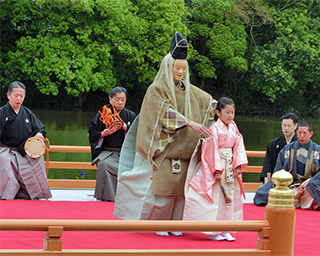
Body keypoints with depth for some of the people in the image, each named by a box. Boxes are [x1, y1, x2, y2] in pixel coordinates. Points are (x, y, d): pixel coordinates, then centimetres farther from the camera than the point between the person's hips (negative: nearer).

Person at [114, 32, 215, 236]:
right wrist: (190, 123, -26)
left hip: (184, 149, 6)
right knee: (163, 186, -11)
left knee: (180, 186, 1)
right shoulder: (156, 90, -5)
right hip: (165, 148, -6)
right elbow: (166, 114, -17)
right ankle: (158, 224, 0)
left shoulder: (189, 91, 15)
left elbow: (210, 101, 23)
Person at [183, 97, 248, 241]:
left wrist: (239, 165, -3)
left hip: (230, 168, 7)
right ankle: (213, 232, 1)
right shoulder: (215, 129, -12)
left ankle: (225, 230, 13)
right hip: (216, 166, -7)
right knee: (215, 200, -4)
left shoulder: (233, 127, 8)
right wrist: (217, 170, -18)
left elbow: (239, 147, 8)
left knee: (229, 198, 8)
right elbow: (212, 150, -15)